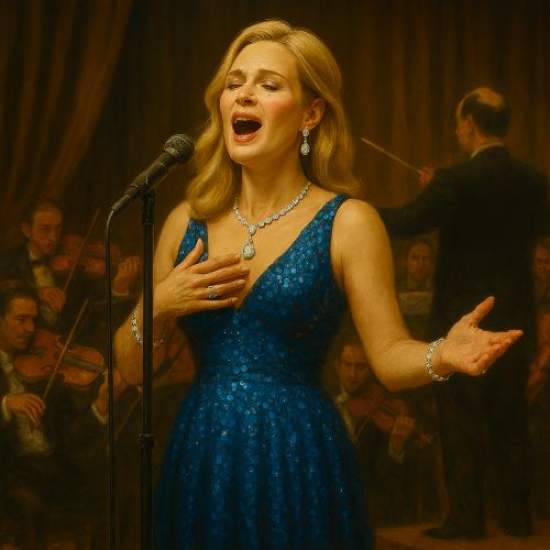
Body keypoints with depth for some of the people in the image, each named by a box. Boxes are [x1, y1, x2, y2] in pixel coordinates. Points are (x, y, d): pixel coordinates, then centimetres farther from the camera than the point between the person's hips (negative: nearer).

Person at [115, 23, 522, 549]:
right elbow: (130, 369, 9)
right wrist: (158, 308, -10)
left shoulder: (348, 223, -5)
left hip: (297, 461, -3)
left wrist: (441, 355, -28)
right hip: (198, 460, 4)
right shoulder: (186, 222, 5)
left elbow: (389, 355, -8)